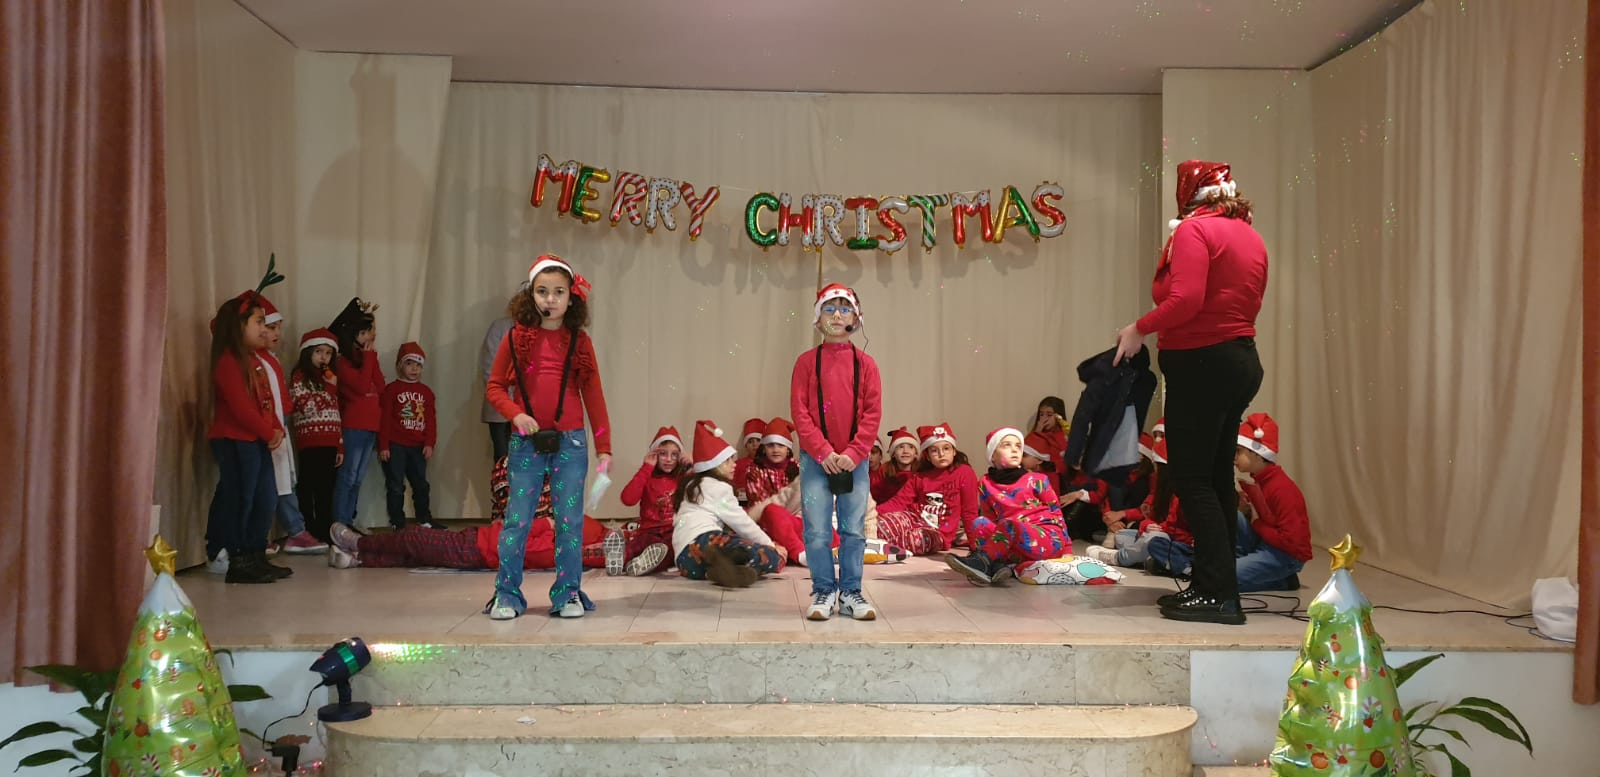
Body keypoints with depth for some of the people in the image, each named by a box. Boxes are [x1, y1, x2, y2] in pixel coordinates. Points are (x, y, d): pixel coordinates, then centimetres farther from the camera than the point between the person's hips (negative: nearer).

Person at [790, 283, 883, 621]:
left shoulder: (864, 363, 5)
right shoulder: (807, 361, 2)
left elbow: (873, 413, 0)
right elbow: (799, 411, -4)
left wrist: (853, 454, -10)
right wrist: (823, 452, -13)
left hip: (854, 460, 1)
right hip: (816, 458, -1)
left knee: (854, 530, 6)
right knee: (817, 531, 0)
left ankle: (850, 592, 17)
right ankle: (823, 592, 14)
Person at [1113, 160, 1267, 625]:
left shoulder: (1195, 229, -9)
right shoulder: (1250, 237, 16)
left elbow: (1186, 299, -22)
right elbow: (1246, 306, 14)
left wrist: (1139, 329, -10)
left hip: (1202, 363, -9)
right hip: (1241, 360, 9)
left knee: (1191, 479, -5)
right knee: (1216, 478, 13)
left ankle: (1218, 593, -7)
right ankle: (1212, 587, 18)